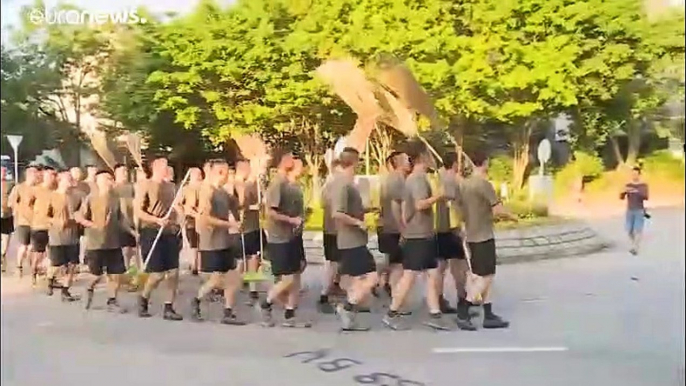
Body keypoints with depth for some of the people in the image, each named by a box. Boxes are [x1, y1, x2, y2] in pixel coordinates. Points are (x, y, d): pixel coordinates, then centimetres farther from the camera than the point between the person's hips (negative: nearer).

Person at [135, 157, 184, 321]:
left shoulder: (170, 186, 13)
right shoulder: (146, 186, -5)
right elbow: (138, 211, -9)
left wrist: (176, 226, 11)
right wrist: (157, 220, -21)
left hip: (170, 233, 6)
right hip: (152, 233, -5)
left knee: (173, 272, -1)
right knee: (158, 274, -4)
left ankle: (168, 308, 7)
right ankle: (144, 298, 24)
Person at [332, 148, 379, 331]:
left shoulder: (347, 184, 13)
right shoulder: (344, 185, -18)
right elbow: (337, 214, -28)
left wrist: (364, 211, 17)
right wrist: (358, 222, -19)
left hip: (353, 241, 10)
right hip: (352, 242, -10)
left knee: (358, 280, 13)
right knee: (372, 278, -10)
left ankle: (348, 319, 17)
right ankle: (347, 307, -2)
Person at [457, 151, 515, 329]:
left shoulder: (463, 184, 9)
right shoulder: (483, 184, -16)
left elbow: (461, 211, 15)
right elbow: (498, 210, -18)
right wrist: (512, 216, -1)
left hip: (471, 236, 8)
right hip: (484, 236, -8)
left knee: (483, 276, 12)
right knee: (484, 276, -3)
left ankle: (488, 315, 16)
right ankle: (463, 314, -5)